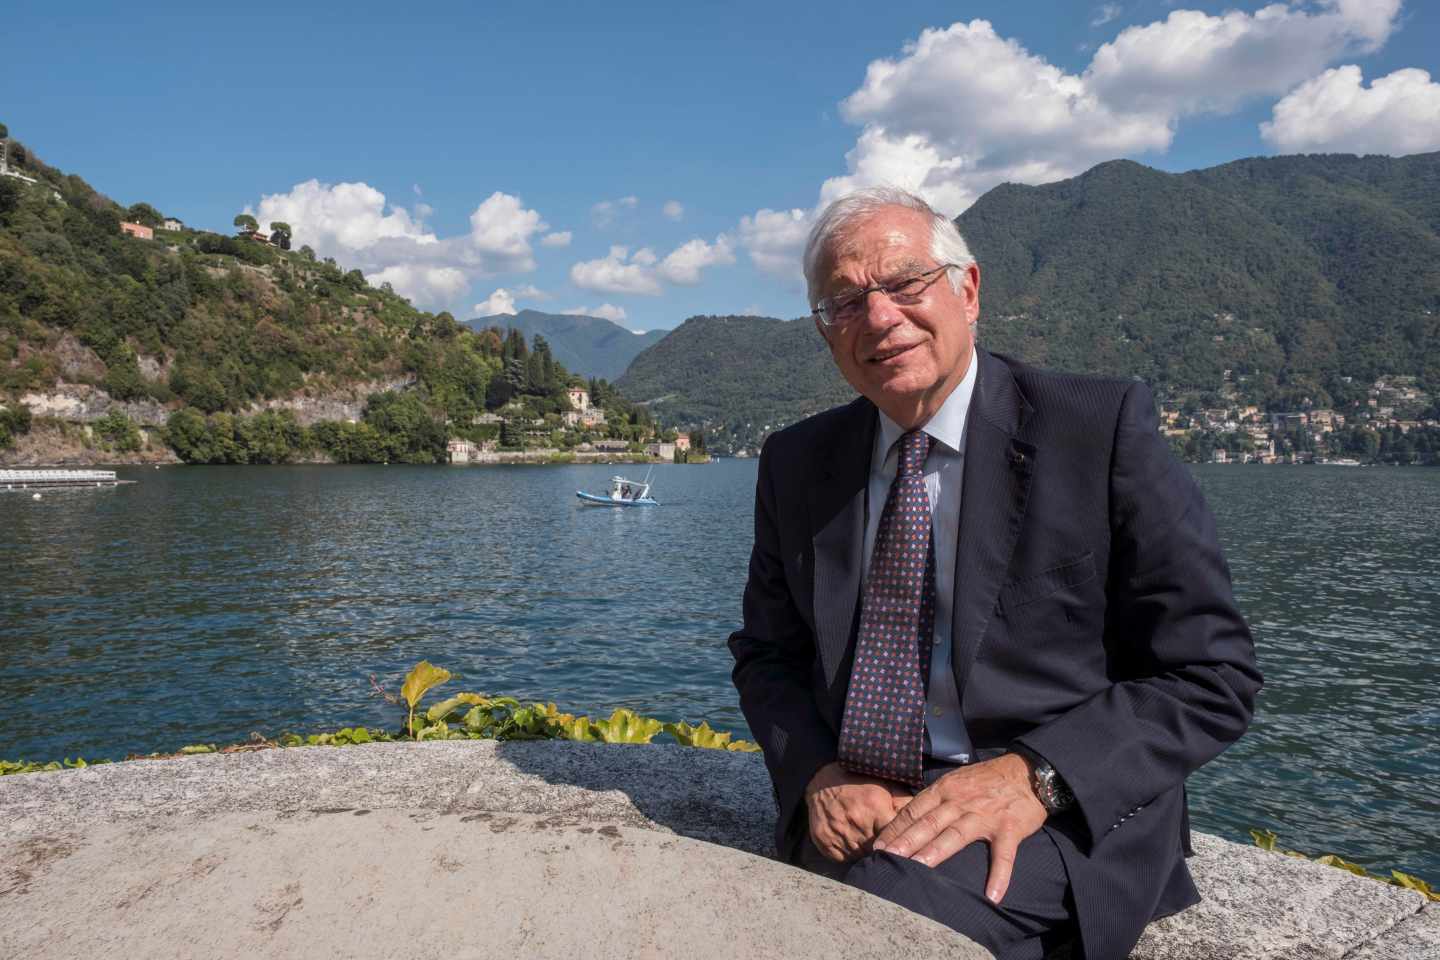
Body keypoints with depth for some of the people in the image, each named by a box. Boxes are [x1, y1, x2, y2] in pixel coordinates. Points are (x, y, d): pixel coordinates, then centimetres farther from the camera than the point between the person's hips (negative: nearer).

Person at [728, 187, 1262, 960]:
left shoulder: (1102, 427, -5)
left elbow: (1214, 674, -5)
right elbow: (766, 656, 13)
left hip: (1062, 811, -2)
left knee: (886, 898, -31)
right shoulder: (796, 463, 8)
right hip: (857, 814, 3)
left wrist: (1033, 776, -19)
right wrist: (819, 774, -7)